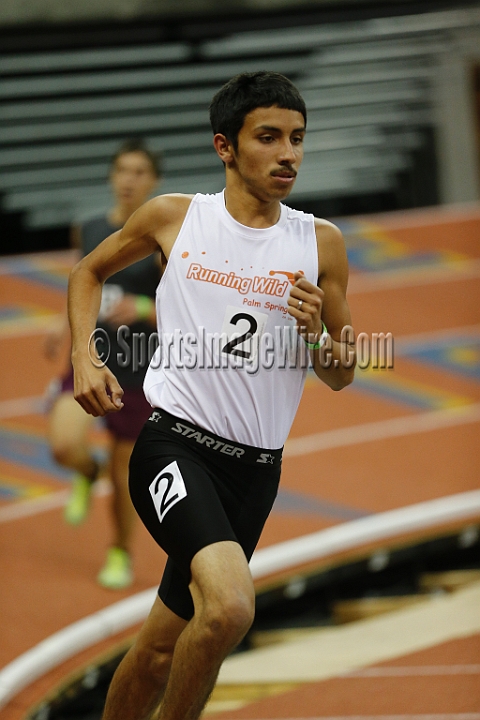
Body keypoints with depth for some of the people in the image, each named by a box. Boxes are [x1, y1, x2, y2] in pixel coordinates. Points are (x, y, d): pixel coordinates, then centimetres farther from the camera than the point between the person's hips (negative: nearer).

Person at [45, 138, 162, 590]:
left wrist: (139, 308, -27)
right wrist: (67, 327, 7)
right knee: (65, 445, -23)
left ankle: (121, 554, 33)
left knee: (123, 469, 8)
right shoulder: (89, 231, 3)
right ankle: (86, 473, 15)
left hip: (136, 368, -2)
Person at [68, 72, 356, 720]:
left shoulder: (321, 243, 6)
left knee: (162, 650, 10)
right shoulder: (173, 217, 2)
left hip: (256, 467, 3)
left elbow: (341, 376, 12)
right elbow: (90, 272, 20)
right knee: (232, 605, -30)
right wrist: (85, 360, 5)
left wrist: (317, 337, -10)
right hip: (176, 444, -3)